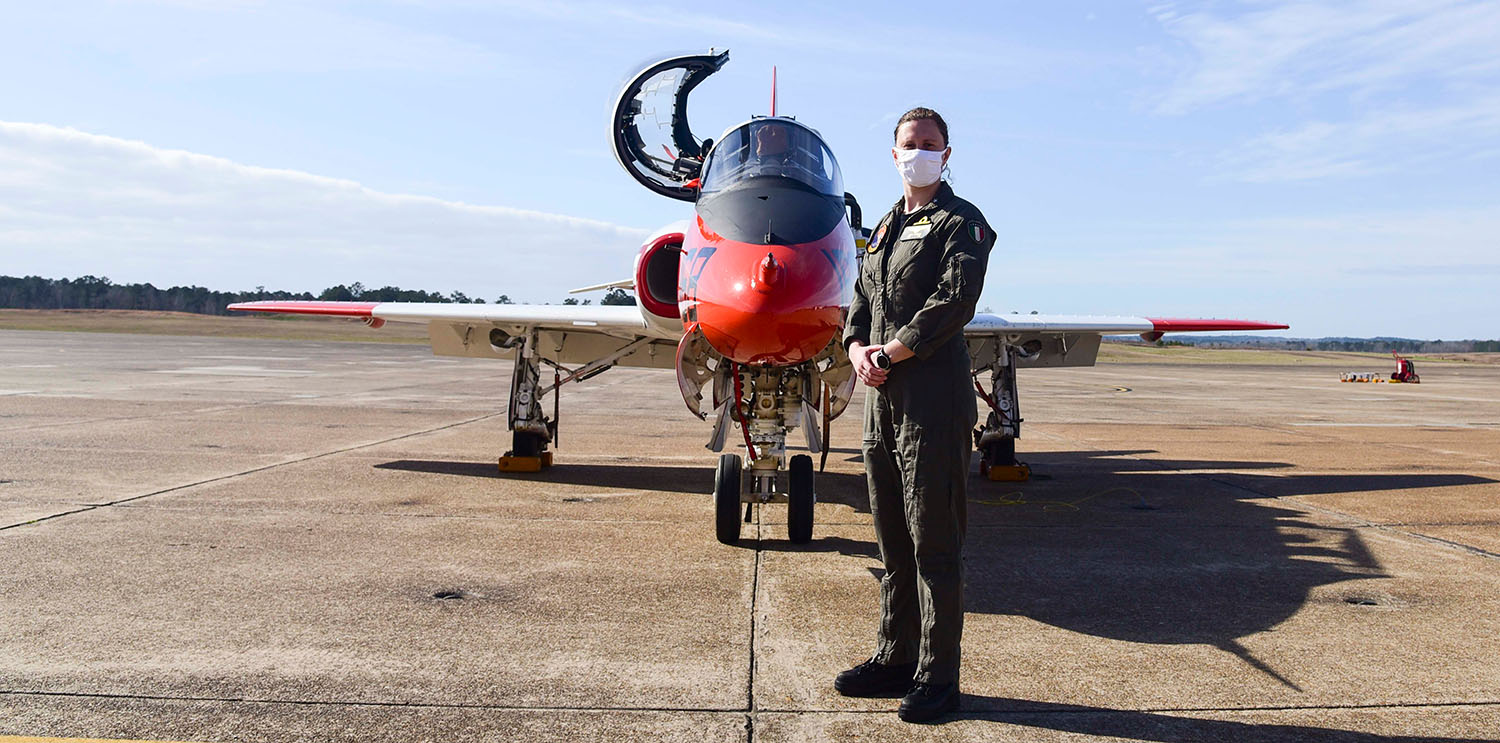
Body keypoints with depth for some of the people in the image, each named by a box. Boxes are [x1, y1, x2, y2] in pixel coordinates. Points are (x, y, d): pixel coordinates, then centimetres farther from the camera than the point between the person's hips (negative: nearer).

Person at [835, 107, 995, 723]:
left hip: (934, 401, -7)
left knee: (934, 543, -2)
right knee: (893, 542, 14)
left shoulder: (961, 223, -2)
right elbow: (862, 299, 18)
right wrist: (858, 349, -3)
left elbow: (953, 303, -15)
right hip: (882, 400, 8)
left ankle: (938, 676, 9)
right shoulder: (887, 226, 21)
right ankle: (895, 658, 25)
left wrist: (890, 353, -12)